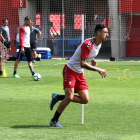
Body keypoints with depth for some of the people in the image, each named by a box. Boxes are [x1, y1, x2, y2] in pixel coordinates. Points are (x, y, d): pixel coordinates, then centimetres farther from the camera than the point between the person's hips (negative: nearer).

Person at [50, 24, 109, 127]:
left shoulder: (99, 44, 4)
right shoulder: (88, 44, -24)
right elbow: (82, 64, -28)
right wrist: (97, 69, -28)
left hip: (80, 74, 8)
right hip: (70, 70, -8)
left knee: (85, 100, -2)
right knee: (69, 97, -17)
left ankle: (58, 97, 14)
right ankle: (54, 121, -1)